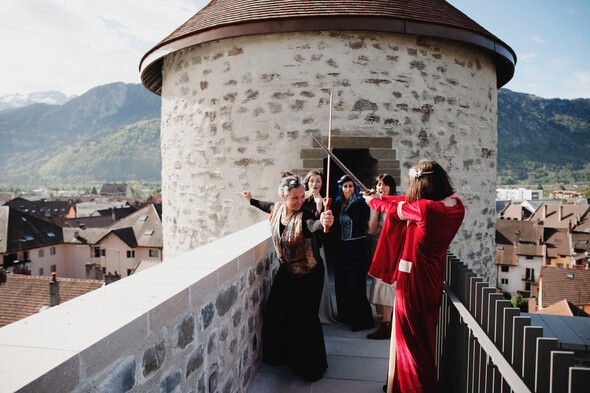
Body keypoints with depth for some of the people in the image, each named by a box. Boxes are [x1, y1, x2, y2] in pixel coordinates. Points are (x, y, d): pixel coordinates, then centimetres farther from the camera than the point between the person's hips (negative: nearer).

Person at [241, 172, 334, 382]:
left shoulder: (303, 216, -26)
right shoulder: (277, 208, -7)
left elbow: (313, 226, -50)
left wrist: (323, 222, -73)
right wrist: (252, 200, 35)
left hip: (308, 274, -6)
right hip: (286, 271, 7)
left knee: (304, 317, -3)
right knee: (275, 313, 12)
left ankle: (311, 366, 20)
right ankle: (281, 355, 37)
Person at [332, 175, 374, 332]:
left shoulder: (361, 203, -7)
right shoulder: (338, 204, 9)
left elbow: (362, 223, -21)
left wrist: (354, 204, -24)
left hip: (357, 246, -6)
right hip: (342, 246, 6)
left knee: (355, 282, -7)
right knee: (341, 280, 11)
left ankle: (361, 320, 5)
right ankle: (345, 314, 27)